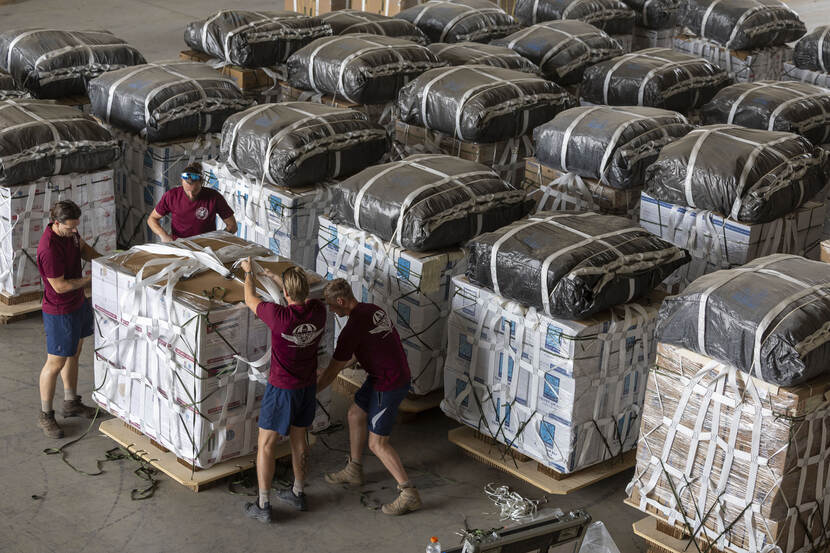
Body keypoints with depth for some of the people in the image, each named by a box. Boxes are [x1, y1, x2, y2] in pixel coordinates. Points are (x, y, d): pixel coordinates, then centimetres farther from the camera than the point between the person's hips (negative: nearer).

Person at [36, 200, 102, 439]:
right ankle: (45, 415, 19)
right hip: (60, 311, -9)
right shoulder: (49, 248, -32)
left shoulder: (69, 231, -6)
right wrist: (92, 278, -21)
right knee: (56, 363, 3)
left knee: (73, 354, 22)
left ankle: (71, 403, 40)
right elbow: (60, 286, -27)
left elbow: (82, 247, 15)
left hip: (78, 303, 9)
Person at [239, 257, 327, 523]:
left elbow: (251, 300, -9)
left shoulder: (280, 316, -29)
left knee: (266, 444, 8)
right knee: (298, 438, 22)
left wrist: (249, 273, 9)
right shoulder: (318, 311, -14)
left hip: (282, 389, -5)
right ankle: (298, 494, 36)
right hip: (308, 386, 5)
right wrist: (277, 279, 20)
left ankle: (263, 505, 14)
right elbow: (303, 298, 12)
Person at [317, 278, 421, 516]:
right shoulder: (372, 310, 4)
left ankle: (409, 495, 1)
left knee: (377, 444, -3)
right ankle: (354, 470, 40)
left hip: (389, 385, -10)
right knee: (355, 413, 24)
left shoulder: (353, 328, -23)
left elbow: (333, 370, -14)